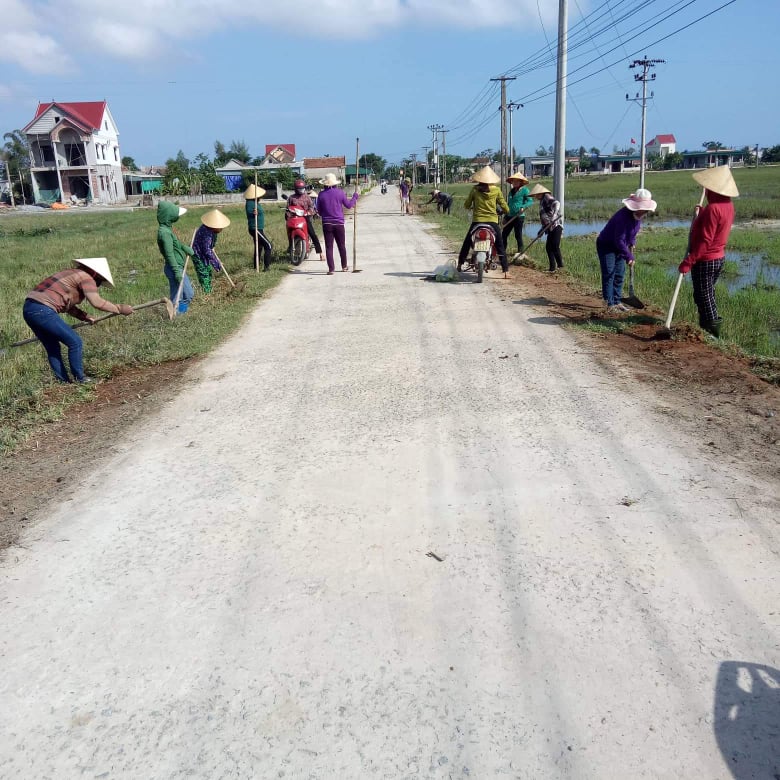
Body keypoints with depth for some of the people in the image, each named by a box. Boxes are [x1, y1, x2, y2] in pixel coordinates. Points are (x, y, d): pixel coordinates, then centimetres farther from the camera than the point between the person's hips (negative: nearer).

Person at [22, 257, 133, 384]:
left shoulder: (71, 274, 25)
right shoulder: (86, 278, -2)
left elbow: (67, 305, 30)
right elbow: (96, 302, -17)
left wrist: (85, 317, 22)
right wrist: (119, 308, -9)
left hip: (28, 308, 10)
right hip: (43, 310, -10)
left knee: (52, 347, 18)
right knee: (75, 342, -1)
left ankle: (63, 380, 23)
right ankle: (79, 378, 8)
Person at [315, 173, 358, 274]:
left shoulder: (321, 194, -2)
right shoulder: (340, 192, -4)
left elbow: (319, 210, 6)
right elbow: (348, 205, 5)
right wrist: (355, 195, 18)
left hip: (327, 224, 0)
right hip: (339, 223, 0)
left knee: (329, 247, 1)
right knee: (341, 246, 14)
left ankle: (331, 269, -5)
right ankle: (344, 266, 26)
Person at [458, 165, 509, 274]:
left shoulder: (474, 189, -2)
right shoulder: (496, 190, -2)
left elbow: (466, 205, 5)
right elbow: (505, 208, 1)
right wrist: (503, 211, 24)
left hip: (477, 220, 0)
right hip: (492, 221, 0)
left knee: (467, 243, 18)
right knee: (500, 245, 10)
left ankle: (460, 264, 19)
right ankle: (505, 268, 5)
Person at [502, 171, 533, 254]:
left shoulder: (525, 190, -3)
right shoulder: (511, 191, 18)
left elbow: (530, 201, -12)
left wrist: (524, 207, -31)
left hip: (519, 216, -7)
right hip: (510, 216, 7)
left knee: (518, 236, -3)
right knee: (504, 234, 2)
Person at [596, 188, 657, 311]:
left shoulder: (637, 215, -5)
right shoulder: (623, 216, -31)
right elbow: (619, 240, -31)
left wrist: (631, 243, 3)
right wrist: (629, 256, -27)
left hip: (619, 247, 9)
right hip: (606, 246, -8)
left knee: (619, 275, 8)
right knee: (609, 275, -11)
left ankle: (616, 302, 15)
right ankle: (609, 304, -9)